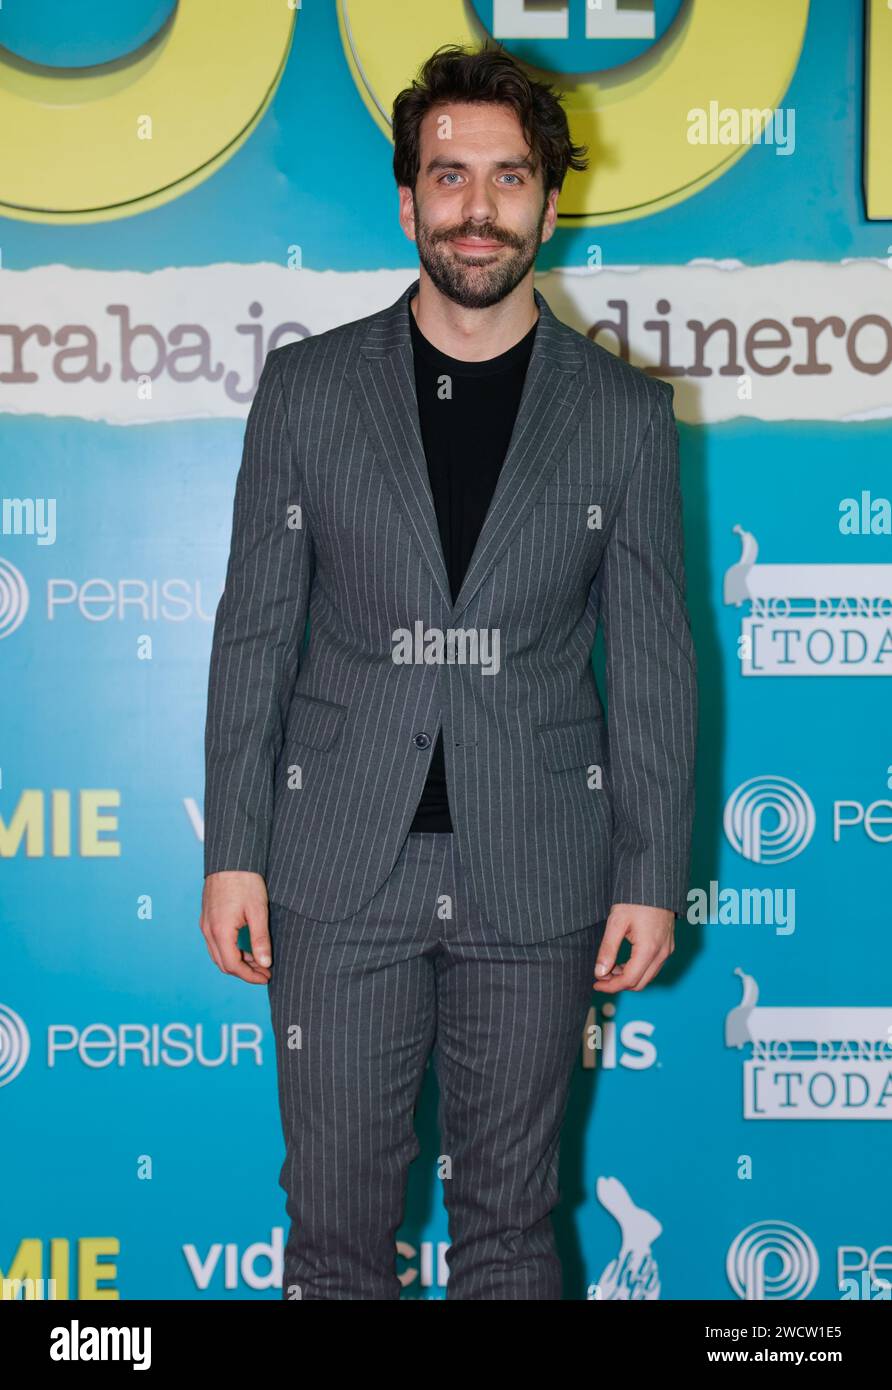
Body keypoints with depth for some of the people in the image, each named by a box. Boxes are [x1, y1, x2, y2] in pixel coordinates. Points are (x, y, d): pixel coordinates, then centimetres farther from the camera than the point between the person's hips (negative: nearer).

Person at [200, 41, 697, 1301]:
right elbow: (254, 633, 3)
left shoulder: (624, 413, 2)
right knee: (337, 1217, 7)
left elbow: (653, 664, 3)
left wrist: (653, 874, -1)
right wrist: (233, 849, -1)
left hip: (537, 875, 0)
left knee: (511, 1216, 12)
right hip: (340, 866, 0)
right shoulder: (306, 388, 3)